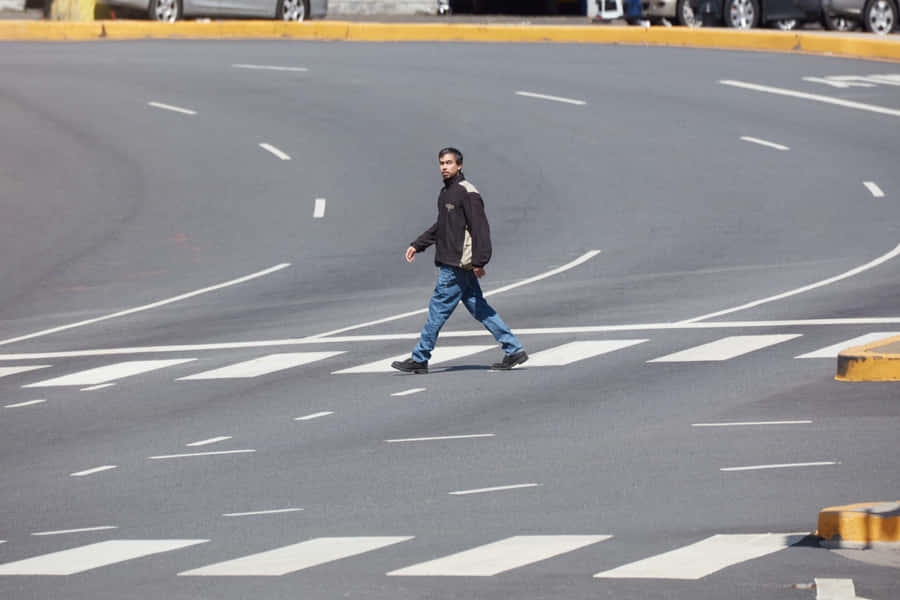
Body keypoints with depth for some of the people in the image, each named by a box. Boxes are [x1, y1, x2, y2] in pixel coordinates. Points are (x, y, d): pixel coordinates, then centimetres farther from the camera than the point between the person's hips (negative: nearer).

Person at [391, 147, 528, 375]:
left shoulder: (468, 193, -14)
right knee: (478, 307, 10)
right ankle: (514, 350, 11)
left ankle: (419, 359, 3)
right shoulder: (446, 192, 16)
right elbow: (441, 226, 28)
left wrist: (479, 262, -23)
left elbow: (480, 228, -19)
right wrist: (417, 245, 25)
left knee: (438, 308, -4)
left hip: (458, 264, -10)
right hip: (449, 261, 10)